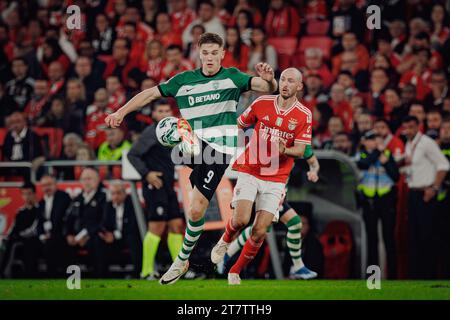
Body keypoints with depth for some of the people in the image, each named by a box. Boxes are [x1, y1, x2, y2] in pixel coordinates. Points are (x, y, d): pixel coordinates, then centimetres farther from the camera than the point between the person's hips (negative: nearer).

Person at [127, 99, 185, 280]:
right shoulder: (150, 133, -9)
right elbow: (132, 155, -12)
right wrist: (146, 173, -19)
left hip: (168, 187, 9)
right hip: (154, 186, -9)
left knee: (177, 225, 6)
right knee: (157, 226, -12)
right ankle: (147, 271, -7)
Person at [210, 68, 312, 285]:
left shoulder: (304, 115, -3)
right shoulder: (261, 103, -1)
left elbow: (300, 150, -8)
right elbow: (239, 126, 13)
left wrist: (284, 150, -28)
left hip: (276, 179, 0)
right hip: (249, 171, 0)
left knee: (260, 232, -6)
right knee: (241, 219, -19)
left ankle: (235, 272, 14)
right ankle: (224, 242, 16)